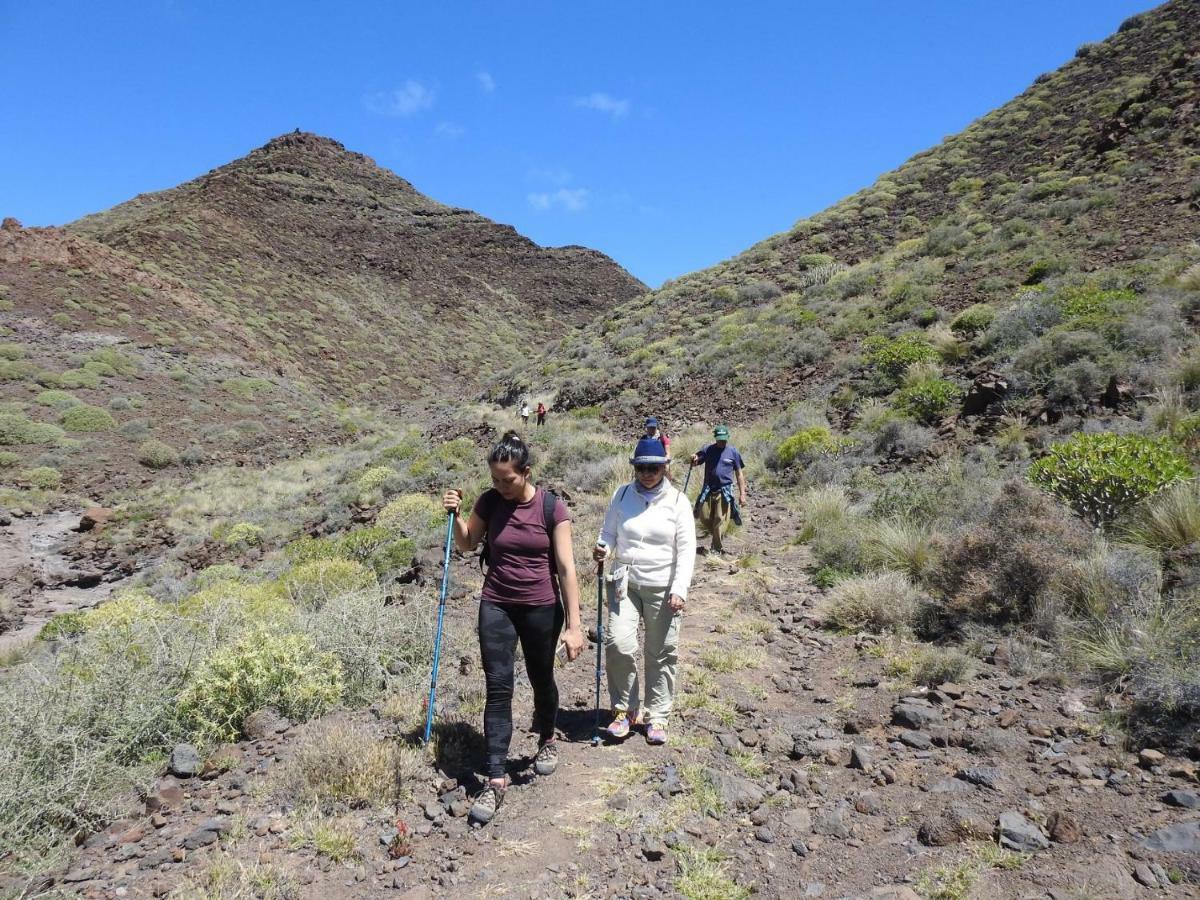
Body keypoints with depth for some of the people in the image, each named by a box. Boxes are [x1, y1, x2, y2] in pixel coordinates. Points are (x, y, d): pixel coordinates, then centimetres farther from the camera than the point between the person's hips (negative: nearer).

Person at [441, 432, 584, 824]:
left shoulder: (552, 509, -14)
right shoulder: (489, 502, -5)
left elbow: (566, 568, -12)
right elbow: (467, 544, 11)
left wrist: (574, 625, -14)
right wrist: (455, 515, -10)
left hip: (541, 609, -1)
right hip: (496, 607, 2)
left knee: (542, 680, 16)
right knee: (498, 689, -2)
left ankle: (547, 740, 44)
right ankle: (496, 779, 5)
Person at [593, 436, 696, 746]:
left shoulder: (677, 500, -3)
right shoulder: (622, 495, 3)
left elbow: (686, 549, -3)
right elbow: (609, 532, 11)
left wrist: (679, 589, -12)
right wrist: (603, 548, -13)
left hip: (662, 588, -1)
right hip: (625, 583, 1)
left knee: (662, 654, 6)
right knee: (619, 644, -10)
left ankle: (657, 716, 22)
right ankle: (624, 709, 11)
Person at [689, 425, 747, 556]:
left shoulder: (733, 451, 0)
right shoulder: (707, 449, 3)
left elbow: (739, 474, 4)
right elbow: (695, 462, 9)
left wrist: (742, 494, -1)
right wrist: (694, 460, -17)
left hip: (725, 491, -2)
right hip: (708, 490, 2)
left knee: (720, 520, -3)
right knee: (704, 516, 4)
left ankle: (717, 548, 10)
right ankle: (717, 535, 31)